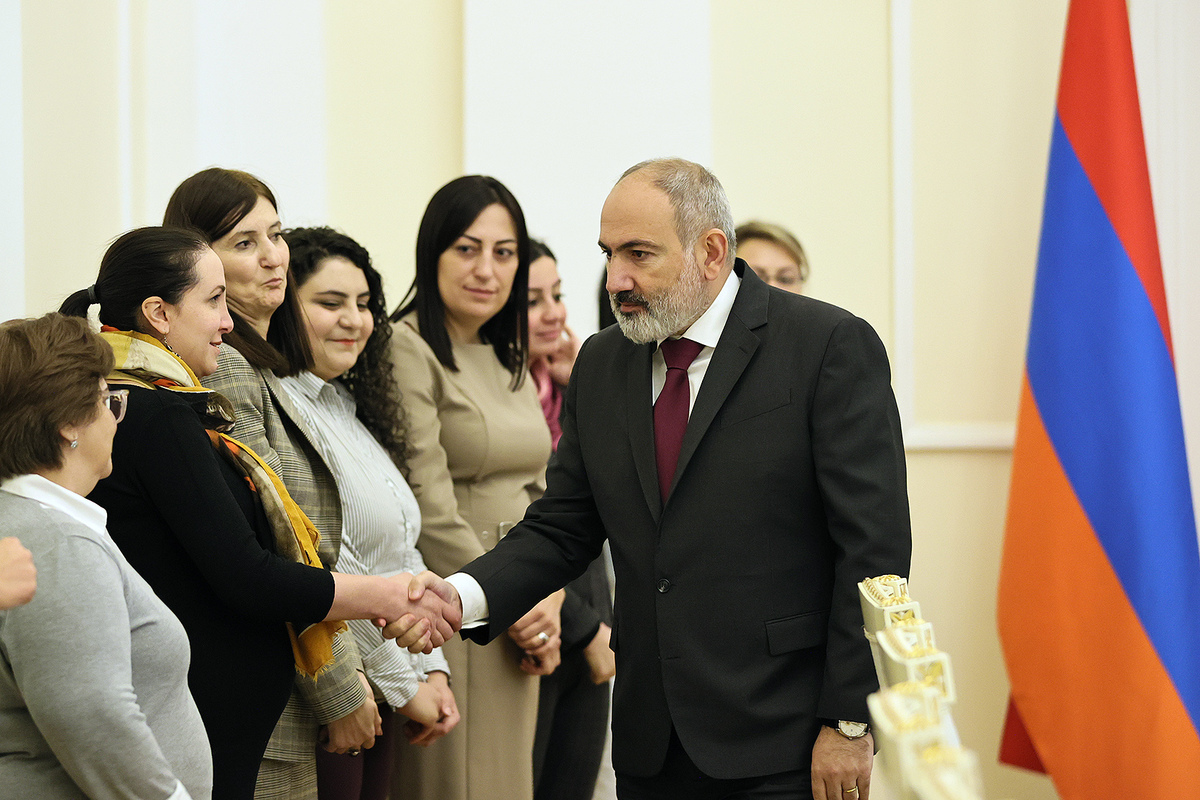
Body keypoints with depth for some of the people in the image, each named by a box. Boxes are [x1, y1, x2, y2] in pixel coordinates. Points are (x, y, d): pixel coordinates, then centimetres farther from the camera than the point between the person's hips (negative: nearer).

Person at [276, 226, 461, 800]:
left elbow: (403, 556, 16)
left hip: (377, 700, 8)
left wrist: (432, 669, 6)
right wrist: (404, 684, -12)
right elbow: (329, 572, -18)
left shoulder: (350, 409, 14)